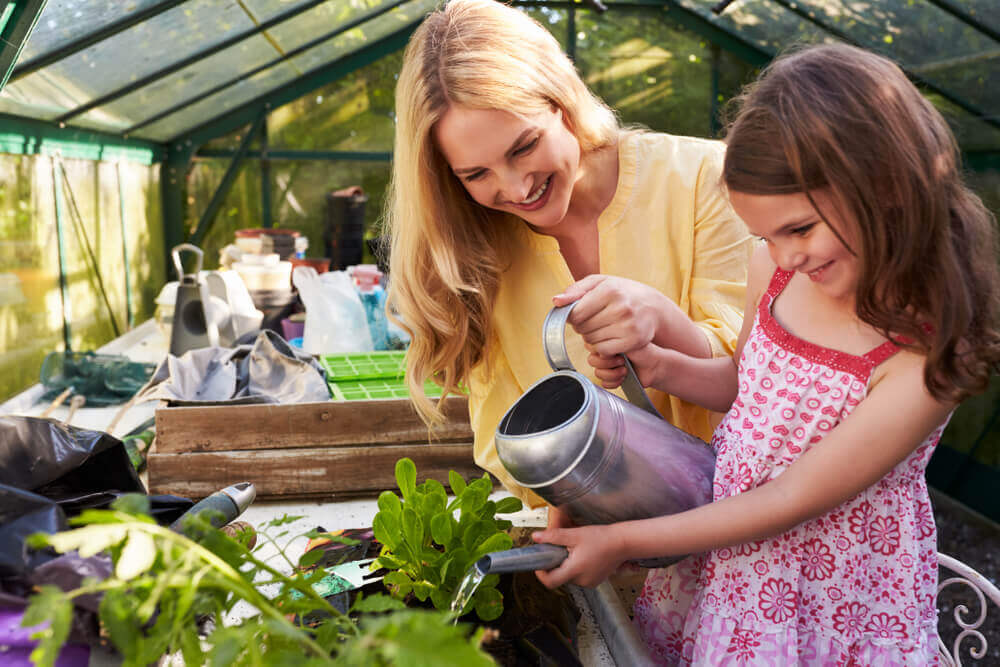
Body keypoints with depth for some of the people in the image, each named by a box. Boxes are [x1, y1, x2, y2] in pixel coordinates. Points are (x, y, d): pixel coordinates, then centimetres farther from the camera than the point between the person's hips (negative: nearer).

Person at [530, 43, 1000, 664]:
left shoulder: (926, 357, -26)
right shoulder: (775, 270, -9)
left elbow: (793, 500, -23)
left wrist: (621, 541, -19)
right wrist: (658, 365, -10)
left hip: (839, 586, -5)